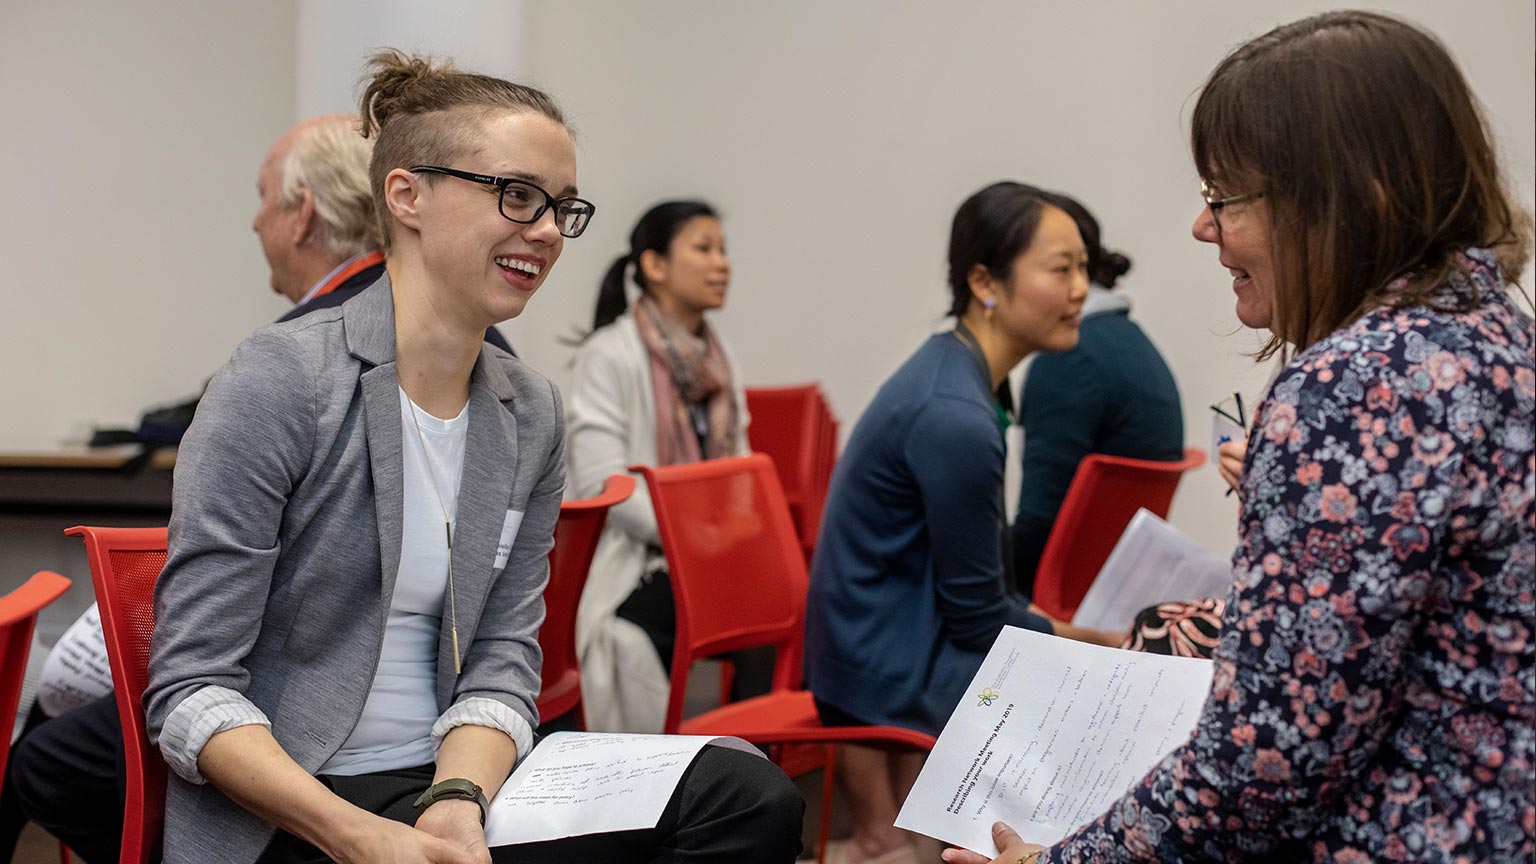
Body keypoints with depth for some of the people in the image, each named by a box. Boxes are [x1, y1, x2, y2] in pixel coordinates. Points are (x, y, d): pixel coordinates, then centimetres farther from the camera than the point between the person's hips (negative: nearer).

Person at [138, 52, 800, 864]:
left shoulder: (531, 415, 8)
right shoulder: (280, 379, -11)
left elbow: (499, 664, 5)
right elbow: (192, 691, -14)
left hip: (449, 777, 6)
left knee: (748, 794, -15)